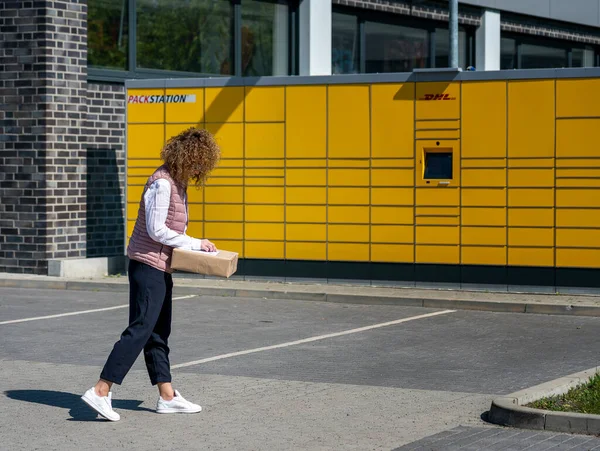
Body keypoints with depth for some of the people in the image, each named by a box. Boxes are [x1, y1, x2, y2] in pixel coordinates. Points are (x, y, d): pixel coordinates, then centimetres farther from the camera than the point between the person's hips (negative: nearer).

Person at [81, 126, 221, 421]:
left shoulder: (178, 182, 14)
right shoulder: (162, 182, -17)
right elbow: (156, 230, -20)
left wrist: (195, 245, 4)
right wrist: (194, 244, -14)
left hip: (161, 267, 10)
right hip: (148, 264, -10)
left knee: (159, 333, 13)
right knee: (140, 330, -13)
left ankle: (167, 397, 18)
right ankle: (100, 392, -14)